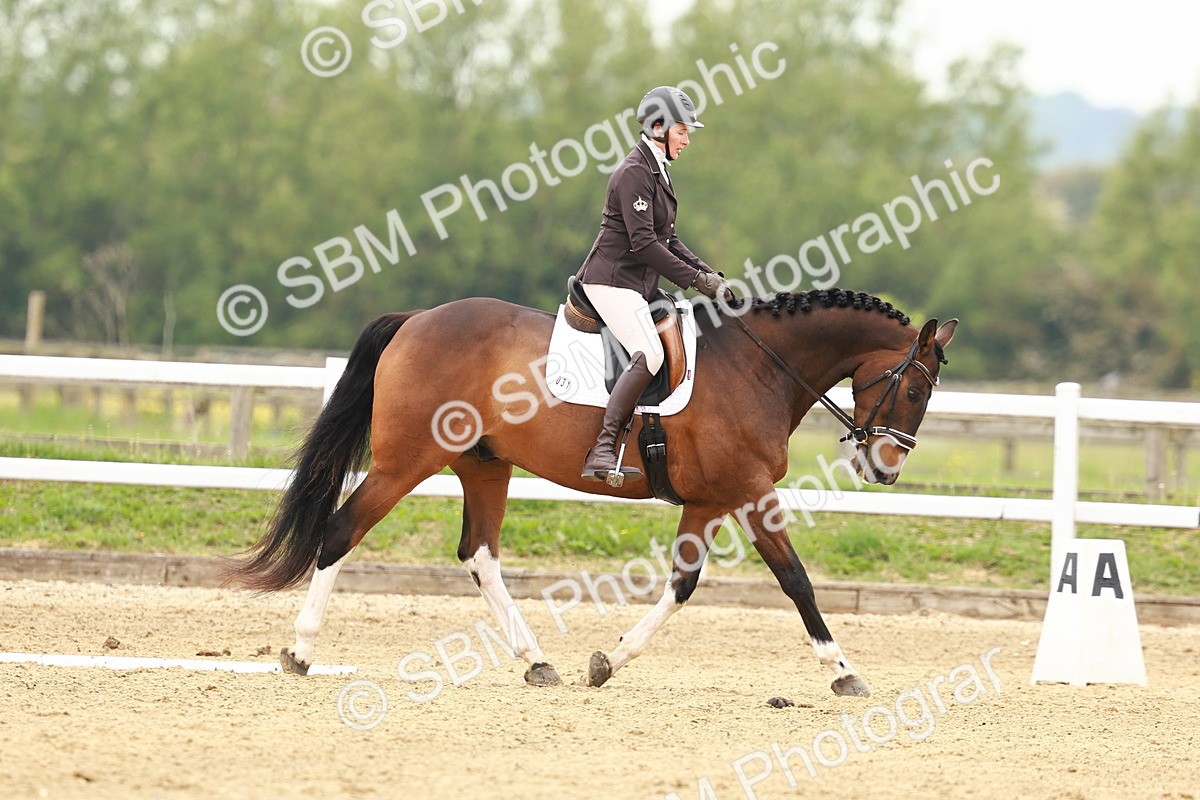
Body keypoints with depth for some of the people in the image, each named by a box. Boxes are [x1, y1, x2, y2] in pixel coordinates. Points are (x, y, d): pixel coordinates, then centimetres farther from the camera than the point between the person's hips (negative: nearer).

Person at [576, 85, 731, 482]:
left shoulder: (656, 171, 17)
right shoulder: (634, 173, -14)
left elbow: (667, 240, 21)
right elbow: (643, 243, -21)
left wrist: (709, 274, 9)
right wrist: (695, 279, -18)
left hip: (638, 283, 11)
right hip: (613, 280, -11)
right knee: (649, 354, -26)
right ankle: (601, 452, -31)